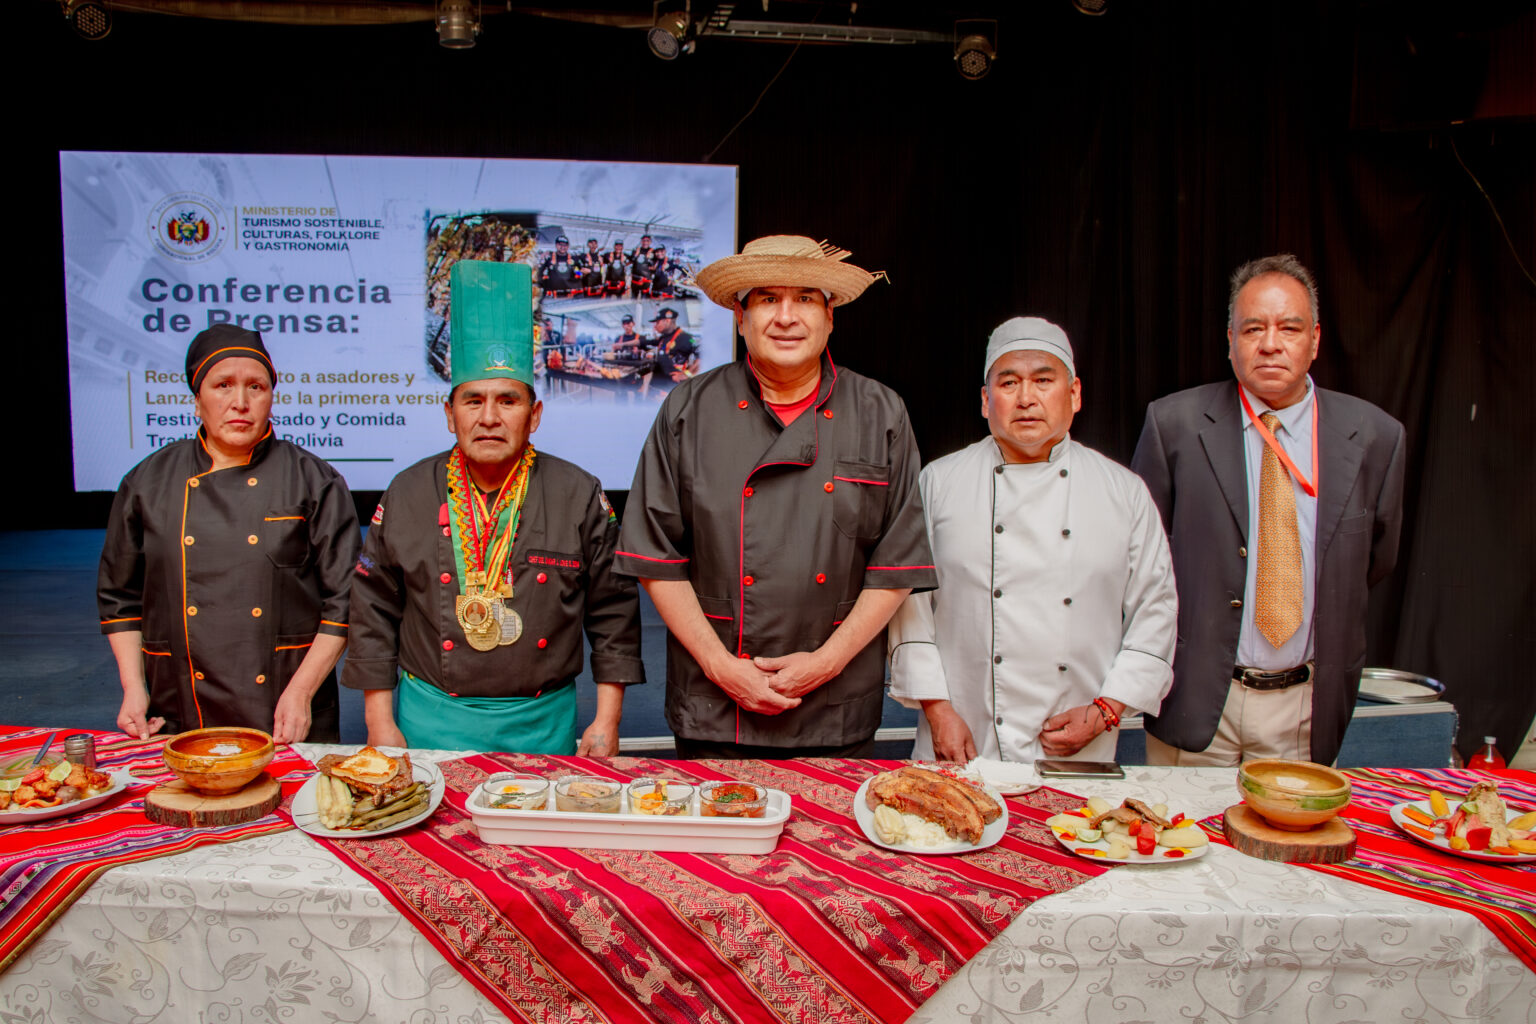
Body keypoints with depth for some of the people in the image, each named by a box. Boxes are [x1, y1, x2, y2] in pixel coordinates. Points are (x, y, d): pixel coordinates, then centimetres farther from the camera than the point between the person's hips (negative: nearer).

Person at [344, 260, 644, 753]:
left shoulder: (579, 495, -3)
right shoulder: (407, 494, 0)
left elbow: (614, 612, 0)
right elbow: (374, 610, 5)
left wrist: (607, 720, -2)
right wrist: (380, 722, 2)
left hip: (543, 723, 0)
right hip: (431, 721, 0)